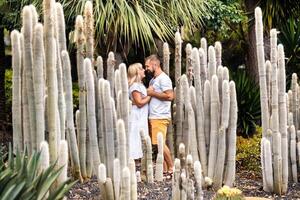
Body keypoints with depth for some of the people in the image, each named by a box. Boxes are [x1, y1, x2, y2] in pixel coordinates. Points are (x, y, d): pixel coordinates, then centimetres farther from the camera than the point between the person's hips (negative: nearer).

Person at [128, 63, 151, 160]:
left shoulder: (140, 85, 16)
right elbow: (139, 102, -18)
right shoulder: (135, 86, -14)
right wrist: (150, 96, -10)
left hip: (141, 118, 10)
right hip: (136, 118, -10)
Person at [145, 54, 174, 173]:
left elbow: (170, 96, -19)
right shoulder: (153, 80, 20)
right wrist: (148, 93, 8)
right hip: (153, 117, 9)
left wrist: (152, 93, -13)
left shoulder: (163, 78, -9)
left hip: (160, 117, -9)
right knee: (158, 144, 7)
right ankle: (164, 169, 10)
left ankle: (171, 168, -3)